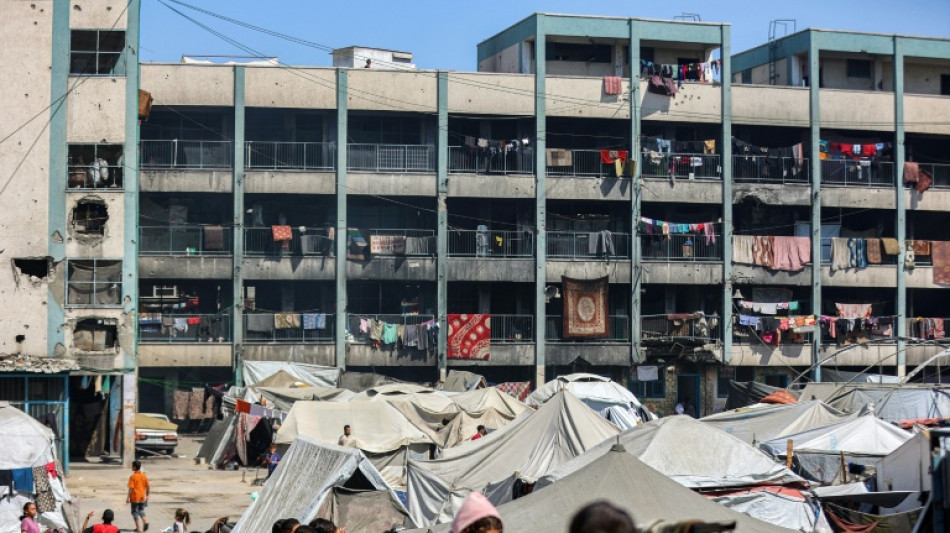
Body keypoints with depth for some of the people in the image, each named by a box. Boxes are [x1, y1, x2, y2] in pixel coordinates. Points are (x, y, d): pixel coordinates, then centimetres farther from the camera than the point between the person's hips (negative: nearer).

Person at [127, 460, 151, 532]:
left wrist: (128, 497, -11)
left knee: (135, 512, 5)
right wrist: (147, 495, 15)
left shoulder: (133, 476, -13)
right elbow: (148, 487, 4)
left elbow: (131, 488, -16)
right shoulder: (144, 476, 2)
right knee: (141, 510, 22)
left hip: (135, 498, -5)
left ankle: (139, 528, 1)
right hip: (142, 497, 5)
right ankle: (145, 522, -2)